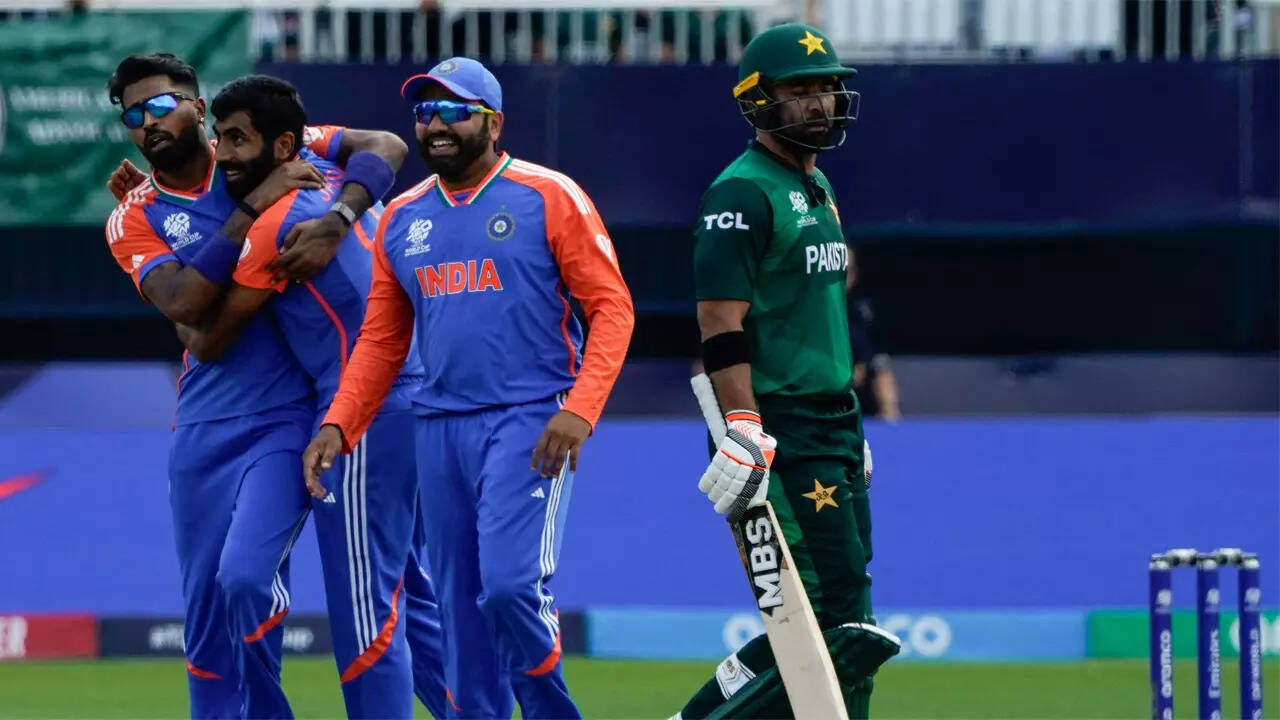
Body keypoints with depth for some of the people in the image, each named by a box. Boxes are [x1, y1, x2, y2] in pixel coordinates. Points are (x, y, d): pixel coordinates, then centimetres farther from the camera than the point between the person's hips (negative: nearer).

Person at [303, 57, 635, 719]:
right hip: (440, 430, 6)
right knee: (459, 603, 6)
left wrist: (579, 410, -18)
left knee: (510, 584, -19)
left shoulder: (549, 198, -2)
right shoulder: (401, 218, 14)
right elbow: (380, 340, 17)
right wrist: (337, 425, 3)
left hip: (530, 420, -6)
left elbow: (611, 306, -5)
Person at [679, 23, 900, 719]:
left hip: (833, 432, 9)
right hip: (781, 439, -9)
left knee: (844, 621, 6)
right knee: (823, 610, -13)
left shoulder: (817, 186, 18)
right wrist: (743, 430, -27)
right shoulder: (743, 193, -11)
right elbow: (722, 323, -19)